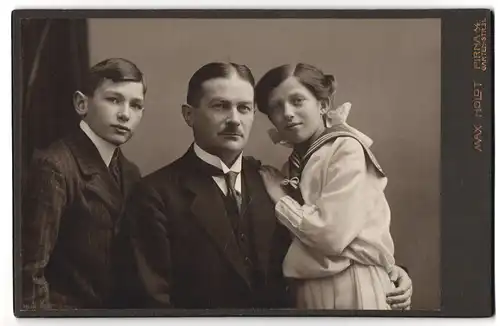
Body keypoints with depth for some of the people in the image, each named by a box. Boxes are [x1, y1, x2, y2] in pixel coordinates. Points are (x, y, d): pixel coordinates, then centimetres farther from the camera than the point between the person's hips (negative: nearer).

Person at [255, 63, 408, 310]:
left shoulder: (347, 149, -10)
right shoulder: (296, 163, 13)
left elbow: (332, 234, -20)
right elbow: (299, 233, 12)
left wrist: (280, 199, -9)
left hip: (351, 289, -7)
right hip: (308, 291, 8)